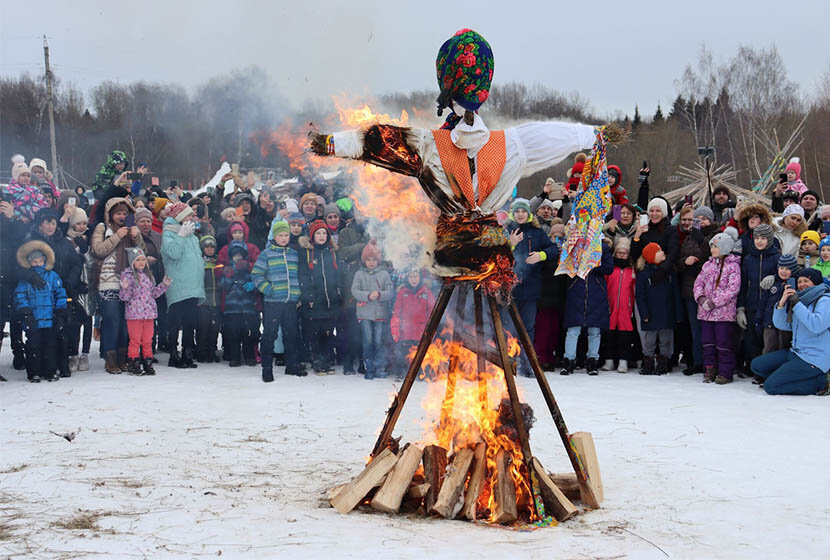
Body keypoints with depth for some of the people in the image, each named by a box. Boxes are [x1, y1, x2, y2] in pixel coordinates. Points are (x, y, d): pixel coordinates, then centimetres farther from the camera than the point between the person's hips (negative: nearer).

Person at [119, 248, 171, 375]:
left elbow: (154, 293, 21)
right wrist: (125, 288, -29)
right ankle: (134, 365, 7)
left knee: (148, 340, 10)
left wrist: (164, 285, 12)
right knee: (135, 340, 0)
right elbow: (125, 297, -10)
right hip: (134, 314, -5)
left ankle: (148, 364, 17)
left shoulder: (148, 275, 13)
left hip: (149, 313, 5)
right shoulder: (128, 275, -6)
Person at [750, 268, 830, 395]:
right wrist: (781, 303, -8)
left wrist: (797, 303, -22)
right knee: (756, 365, 4)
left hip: (814, 359, -9)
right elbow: (781, 325, 9)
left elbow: (817, 326, -28)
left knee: (770, 386, -15)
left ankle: (819, 383, -5)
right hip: (795, 352, 9)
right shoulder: (799, 299, 14)